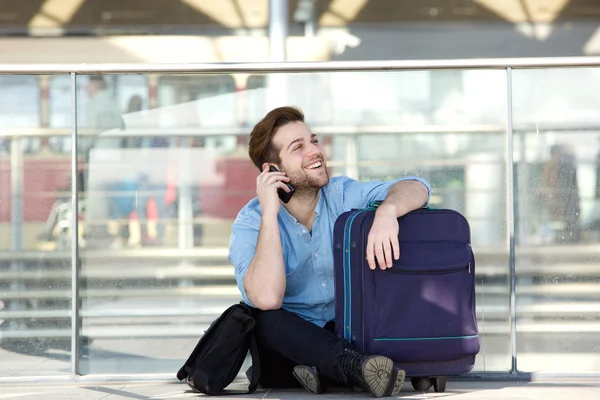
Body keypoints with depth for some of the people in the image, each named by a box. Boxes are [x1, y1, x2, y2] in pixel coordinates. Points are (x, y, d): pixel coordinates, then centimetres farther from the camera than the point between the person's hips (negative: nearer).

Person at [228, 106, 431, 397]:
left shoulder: (343, 195, -4)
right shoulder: (250, 223, -12)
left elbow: (415, 187, -18)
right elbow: (267, 298, -31)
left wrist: (386, 211, -40)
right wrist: (269, 213, -30)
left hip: (348, 332, 2)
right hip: (289, 345, -2)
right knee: (264, 319, -36)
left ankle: (322, 370, -29)